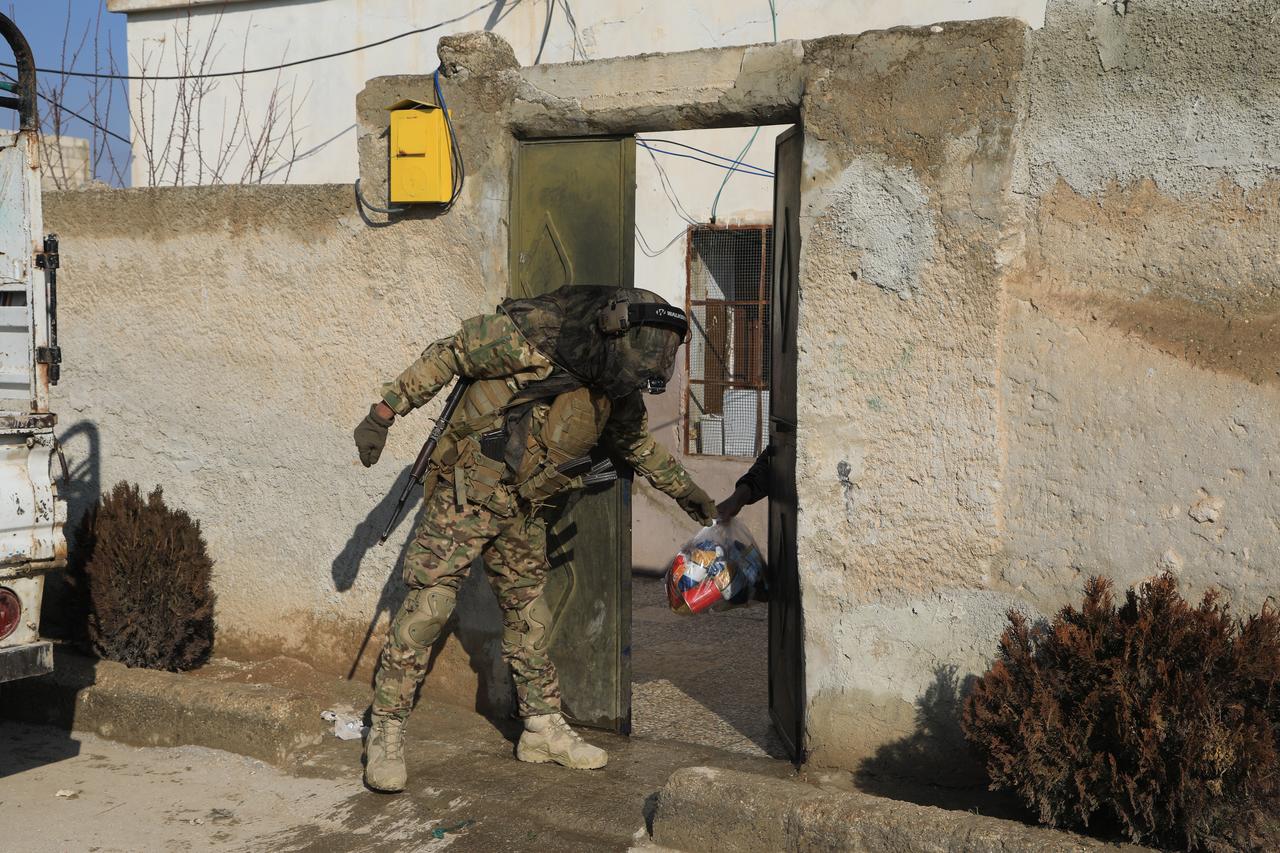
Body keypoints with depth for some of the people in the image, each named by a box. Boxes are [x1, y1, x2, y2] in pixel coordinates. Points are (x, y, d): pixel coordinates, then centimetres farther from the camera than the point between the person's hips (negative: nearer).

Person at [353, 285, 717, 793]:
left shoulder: (620, 391, 1)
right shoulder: (531, 332, -22)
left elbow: (638, 442, 21)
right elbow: (446, 357, -14)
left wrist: (687, 492, 23)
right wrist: (384, 413, -14)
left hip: (524, 514, 6)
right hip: (466, 497, -6)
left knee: (528, 613, 12)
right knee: (427, 607, -8)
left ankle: (544, 729, 24)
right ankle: (386, 734, 1)